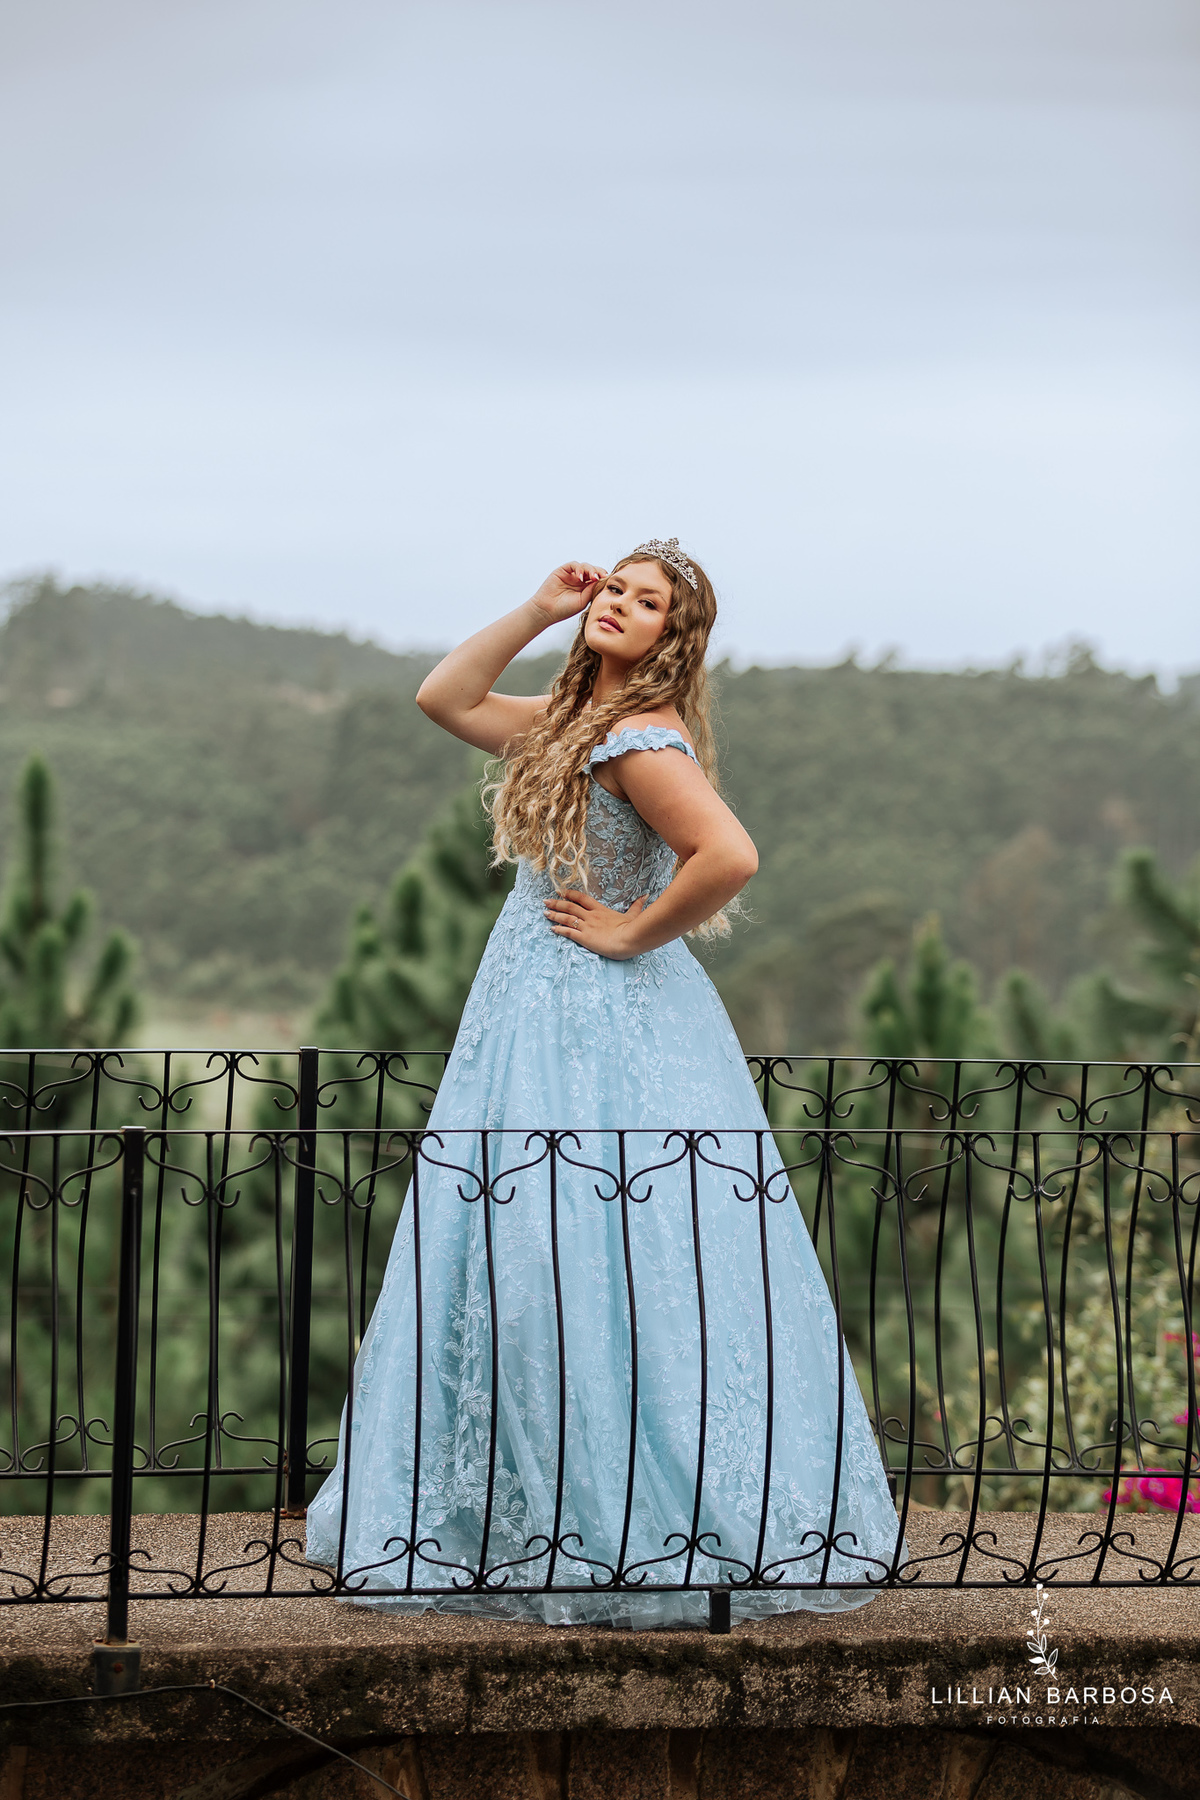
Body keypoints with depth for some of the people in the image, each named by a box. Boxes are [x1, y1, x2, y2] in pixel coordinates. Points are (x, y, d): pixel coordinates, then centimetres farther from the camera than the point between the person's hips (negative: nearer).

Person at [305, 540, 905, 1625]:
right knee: (521, 1258, 13)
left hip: (603, 1027, -10)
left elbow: (730, 855, -30)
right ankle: (519, 1511, 21)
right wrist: (539, 612, 10)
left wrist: (633, 931, -17)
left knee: (590, 1266, -7)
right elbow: (445, 697, 20)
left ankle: (642, 1524, 0)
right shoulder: (571, 720, 12)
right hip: (539, 1009, 10)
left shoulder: (641, 740, -17)